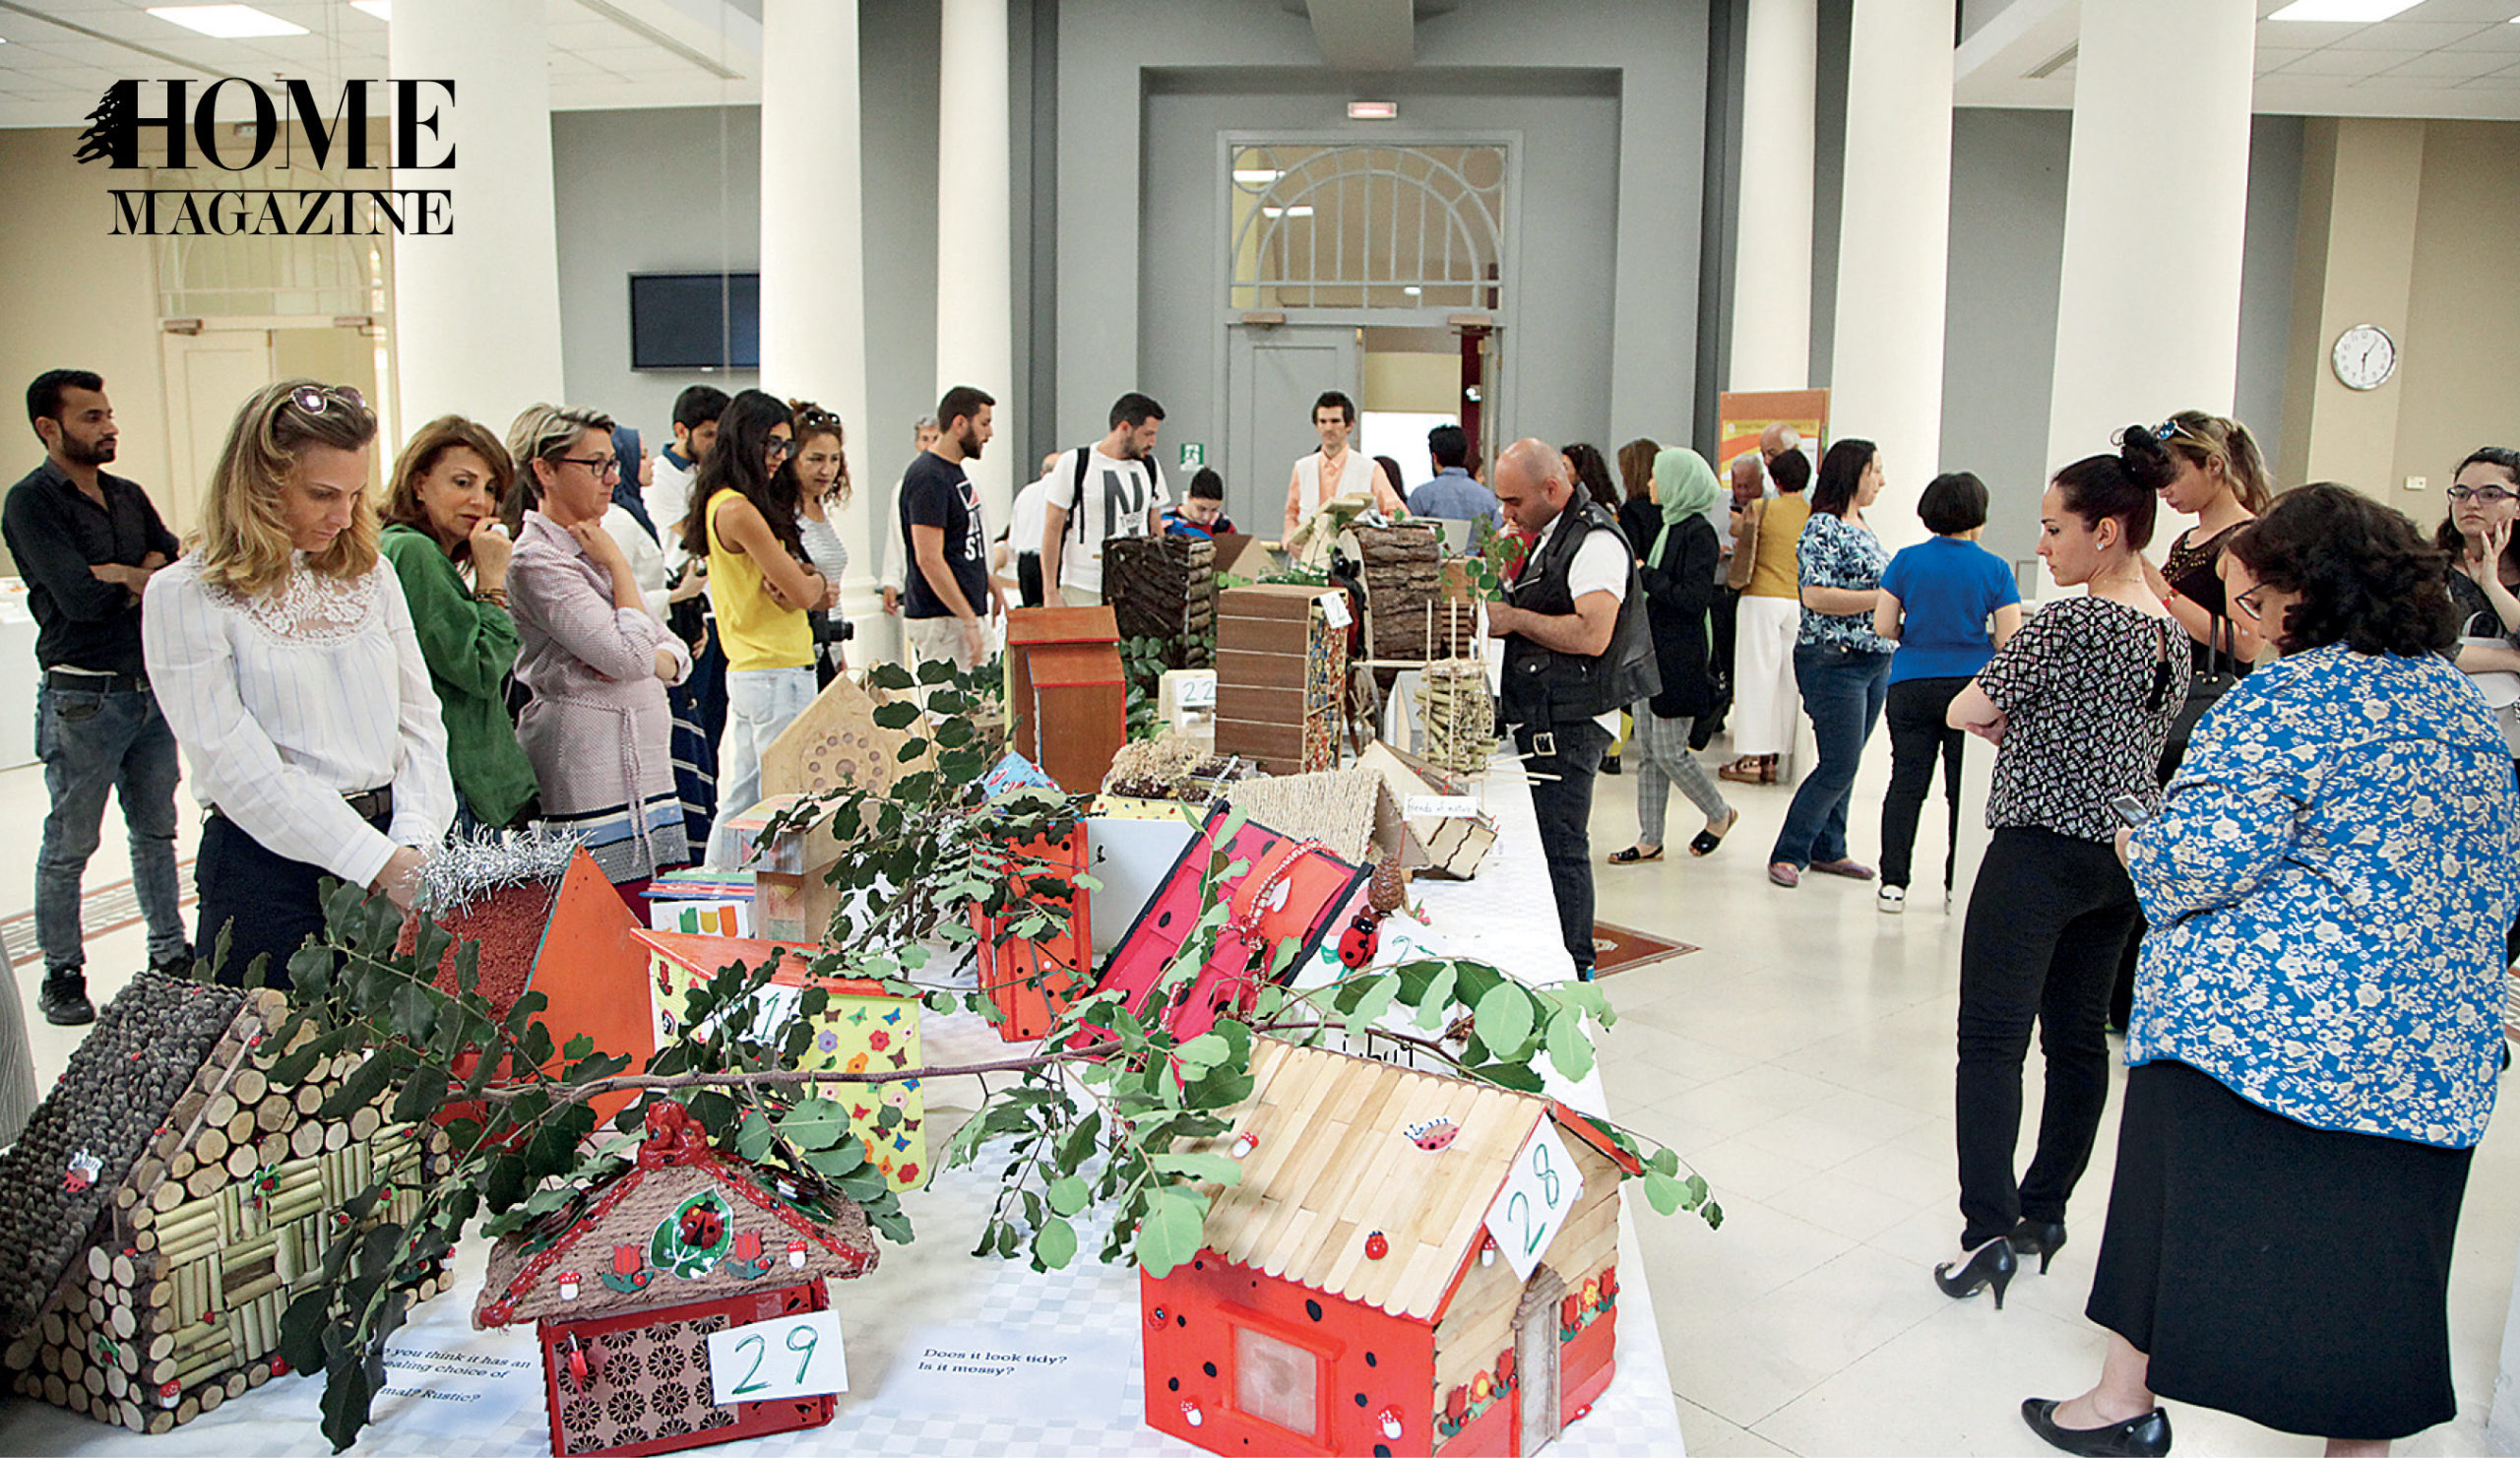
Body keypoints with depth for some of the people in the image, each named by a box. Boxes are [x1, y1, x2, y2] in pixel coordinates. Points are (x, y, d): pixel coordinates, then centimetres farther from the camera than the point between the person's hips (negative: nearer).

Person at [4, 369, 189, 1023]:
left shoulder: (128, 496, 12)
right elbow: (79, 597, -20)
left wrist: (123, 577, -15)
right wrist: (149, 578, -5)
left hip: (149, 688, 6)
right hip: (82, 699, -6)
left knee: (156, 831, 14)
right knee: (70, 846, 3)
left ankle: (170, 953, 25)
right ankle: (62, 976, 14)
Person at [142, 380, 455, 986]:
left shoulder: (370, 573, 10)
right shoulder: (185, 595, -6)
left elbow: (419, 717, 6)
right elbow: (239, 767, -13)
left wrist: (413, 841, -11)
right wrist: (379, 861, -20)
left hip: (390, 844, 5)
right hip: (268, 868, -4)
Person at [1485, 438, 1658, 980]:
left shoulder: (1595, 541, -14)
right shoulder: (1549, 537, 18)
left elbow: (1591, 635, -25)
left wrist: (1516, 619, -15)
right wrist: (1499, 610, 11)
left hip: (1569, 725, -10)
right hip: (1541, 721, 10)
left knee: (1561, 847, -6)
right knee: (1541, 842, 12)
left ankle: (1573, 971, 2)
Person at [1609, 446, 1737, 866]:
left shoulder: (1698, 533, -13)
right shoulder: (1664, 527, 14)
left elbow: (1695, 598, -21)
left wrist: (1645, 575, -15)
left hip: (1677, 658, -9)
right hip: (1648, 653, 9)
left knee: (1669, 752, -3)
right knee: (1648, 752, 9)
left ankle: (1719, 813, 21)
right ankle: (1650, 840, 15)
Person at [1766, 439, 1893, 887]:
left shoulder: (1862, 528, 16)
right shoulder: (1823, 527, -12)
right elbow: (1816, 596, -21)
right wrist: (1884, 597, -19)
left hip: (1876, 661, 9)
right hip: (1832, 661, -9)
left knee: (1845, 762, 12)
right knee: (1839, 766, -9)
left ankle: (1828, 849, 22)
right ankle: (1787, 854, 0)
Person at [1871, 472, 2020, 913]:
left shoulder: (1907, 560, -1)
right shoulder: (1994, 569, -3)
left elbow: (1883, 627, -3)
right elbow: (2009, 641, -7)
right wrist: (1975, 637, 14)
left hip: (1911, 687, 1)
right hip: (1970, 688, -1)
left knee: (1906, 784, 5)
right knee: (1965, 789, 7)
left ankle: (1894, 882, 4)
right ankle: (1957, 886, 11)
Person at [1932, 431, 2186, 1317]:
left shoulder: (2067, 623, -16)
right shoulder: (2173, 635, 9)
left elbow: (1964, 711, -11)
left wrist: (2000, 715, 10)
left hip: (2040, 851, -8)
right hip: (2123, 854, 9)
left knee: (1992, 1037, -6)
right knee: (2077, 1035, 14)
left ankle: (1990, 1228, -10)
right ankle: (2044, 1212, 23)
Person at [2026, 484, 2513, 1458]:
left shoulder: (2282, 700, -14)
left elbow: (2205, 855, -21)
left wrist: (2136, 844, -2)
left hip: (2250, 1014, -6)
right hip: (2432, 1044, 6)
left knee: (2182, 1210, 10)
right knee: (2367, 1253, 13)